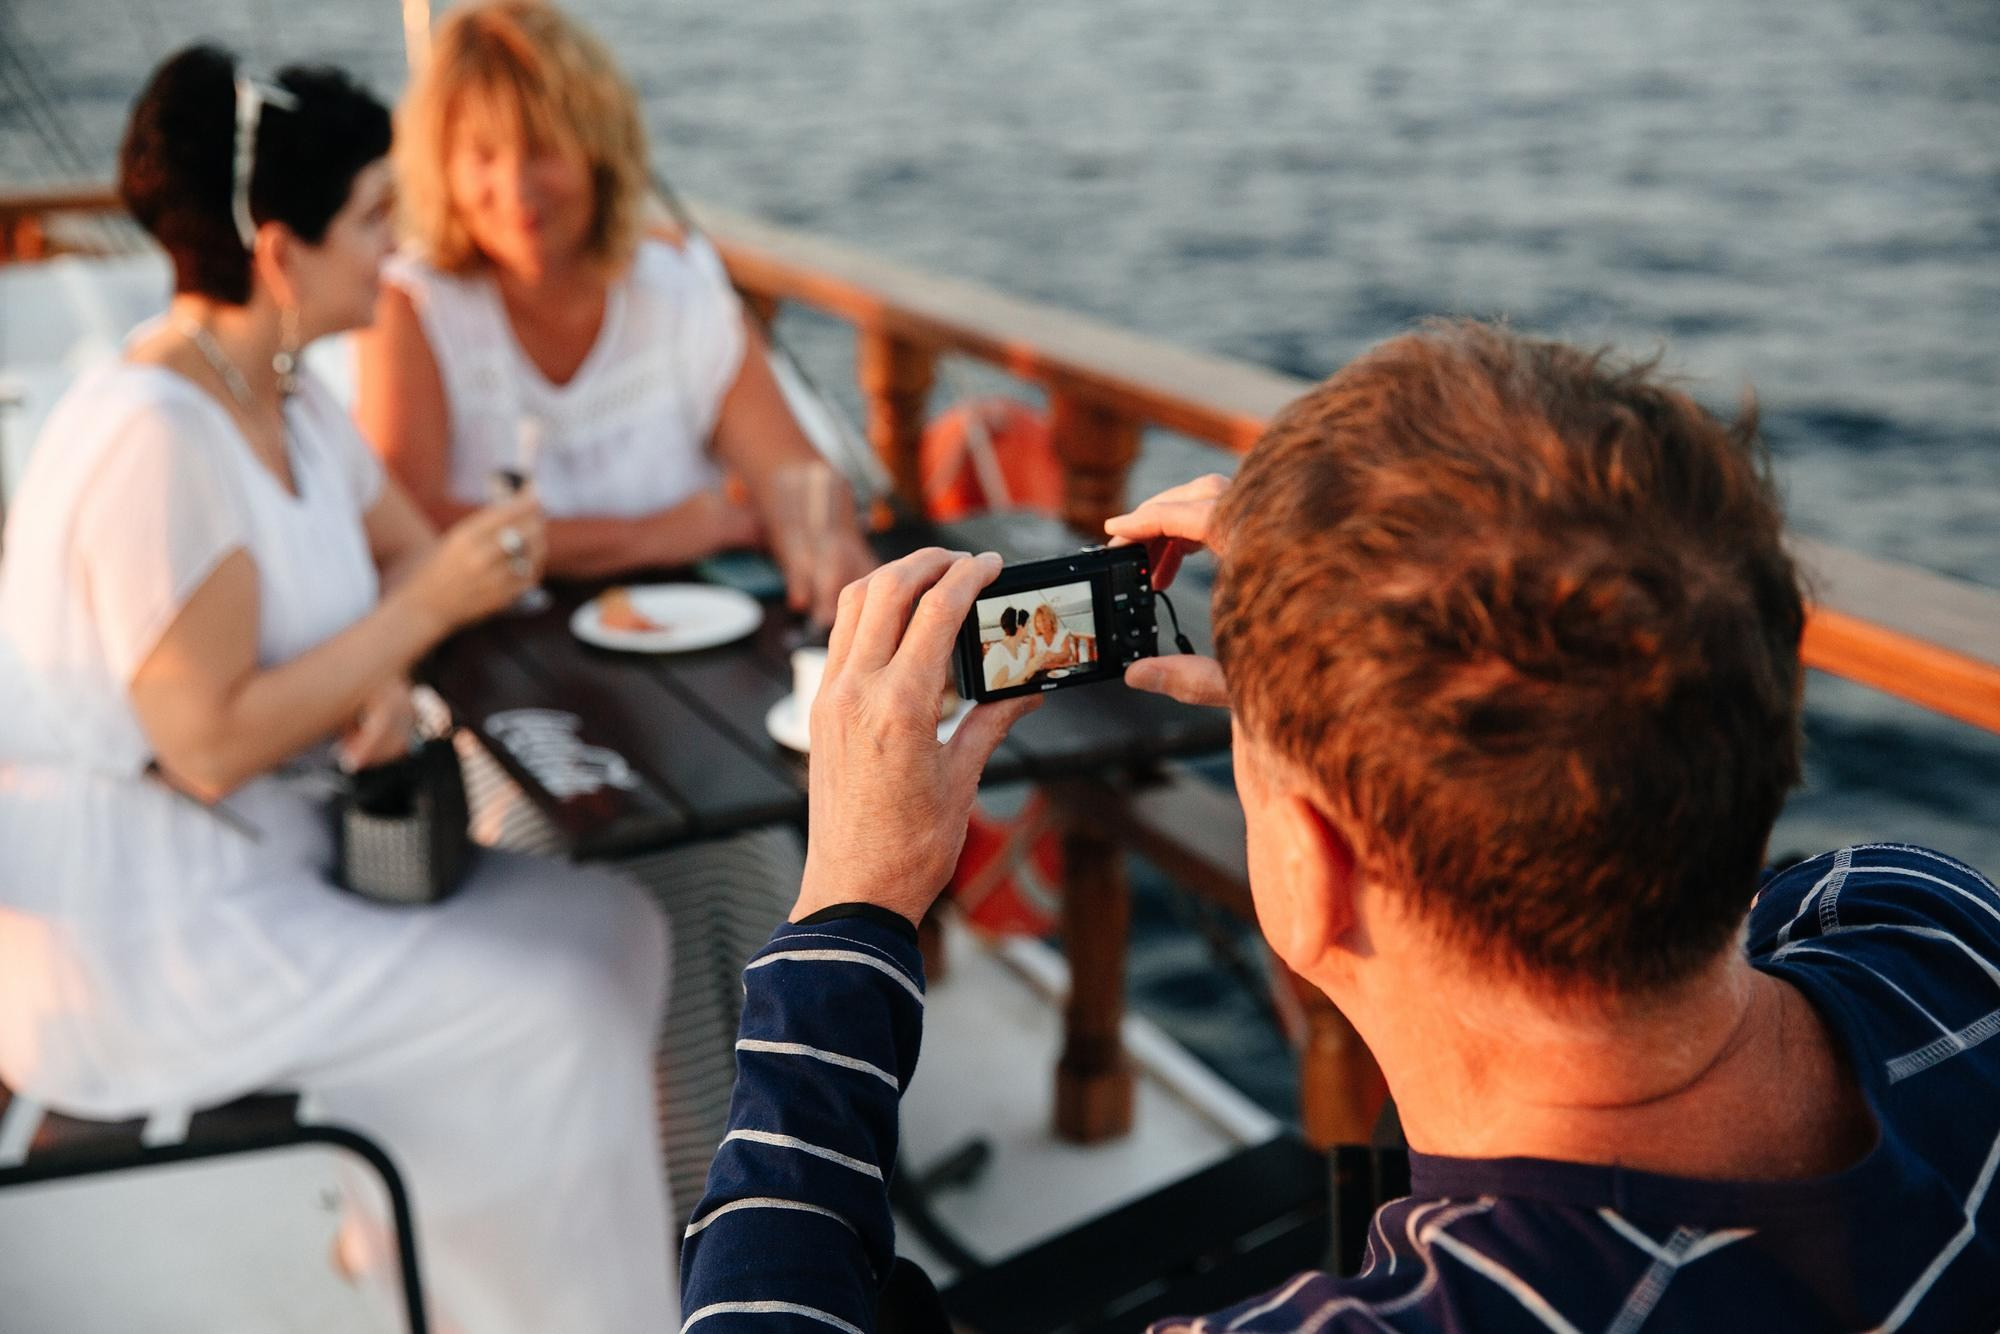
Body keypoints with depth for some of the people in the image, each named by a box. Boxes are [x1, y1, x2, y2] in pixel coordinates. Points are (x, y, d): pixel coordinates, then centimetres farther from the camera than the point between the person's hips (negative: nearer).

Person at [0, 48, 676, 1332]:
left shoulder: (288, 396, 5)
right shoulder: (156, 440, -24)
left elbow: (411, 551, 14)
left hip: (262, 860, 9)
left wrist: (387, 672, -7)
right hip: (136, 931, -9)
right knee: (547, 1014, -16)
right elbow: (210, 746, -24)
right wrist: (423, 614, -19)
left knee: (610, 928, 0)